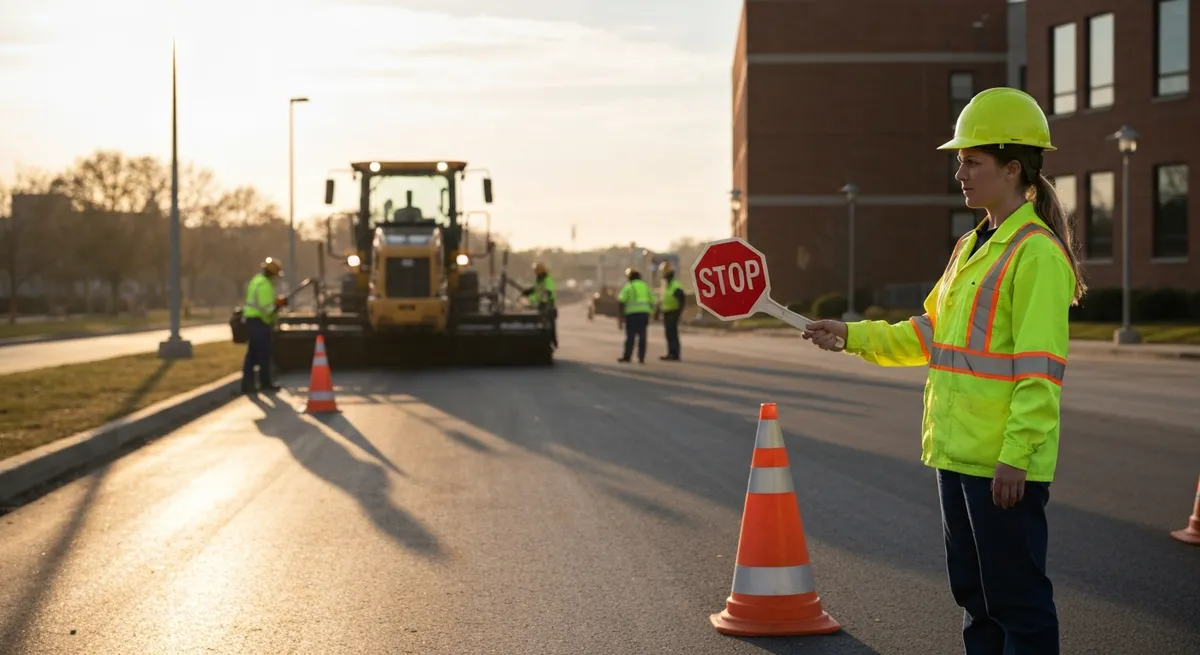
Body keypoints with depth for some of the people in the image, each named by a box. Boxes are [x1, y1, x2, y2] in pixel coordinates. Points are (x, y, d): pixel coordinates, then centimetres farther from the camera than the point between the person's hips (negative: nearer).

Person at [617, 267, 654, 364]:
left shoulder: (628, 286, -2)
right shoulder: (645, 286, 14)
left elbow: (622, 301, -10)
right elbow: (652, 301, 13)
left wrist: (621, 314, -3)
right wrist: (649, 314, 19)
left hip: (632, 313, -4)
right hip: (644, 313, 4)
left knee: (630, 336, 0)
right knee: (642, 336, 5)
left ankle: (627, 357, 2)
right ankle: (641, 358, 2)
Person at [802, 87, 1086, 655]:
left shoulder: (1036, 252, -15)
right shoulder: (970, 247, 14)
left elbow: (1040, 368, -19)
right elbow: (930, 334, 23)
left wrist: (1015, 455, -22)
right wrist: (854, 337, 17)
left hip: (1005, 465, -9)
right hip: (957, 454, 10)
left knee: (1016, 597, -2)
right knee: (973, 593, 17)